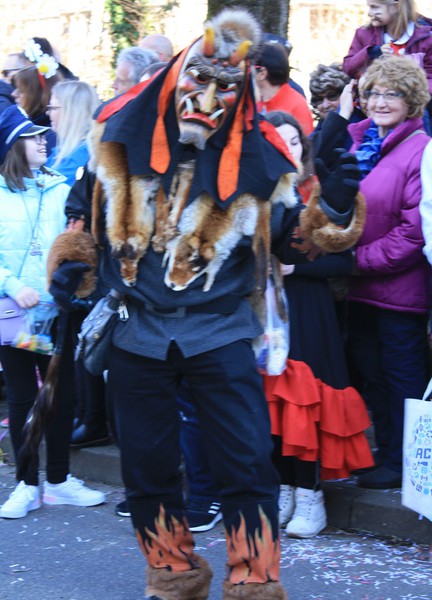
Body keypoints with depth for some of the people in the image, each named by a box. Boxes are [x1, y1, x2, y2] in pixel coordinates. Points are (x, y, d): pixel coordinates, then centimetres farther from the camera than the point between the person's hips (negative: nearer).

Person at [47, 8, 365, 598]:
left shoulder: (256, 156, -2)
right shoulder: (122, 139, 1)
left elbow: (291, 239, 5)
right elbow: (89, 212, 15)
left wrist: (330, 208, -13)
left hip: (220, 330, -2)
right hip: (137, 330, 2)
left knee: (248, 462, -6)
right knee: (147, 465, 10)